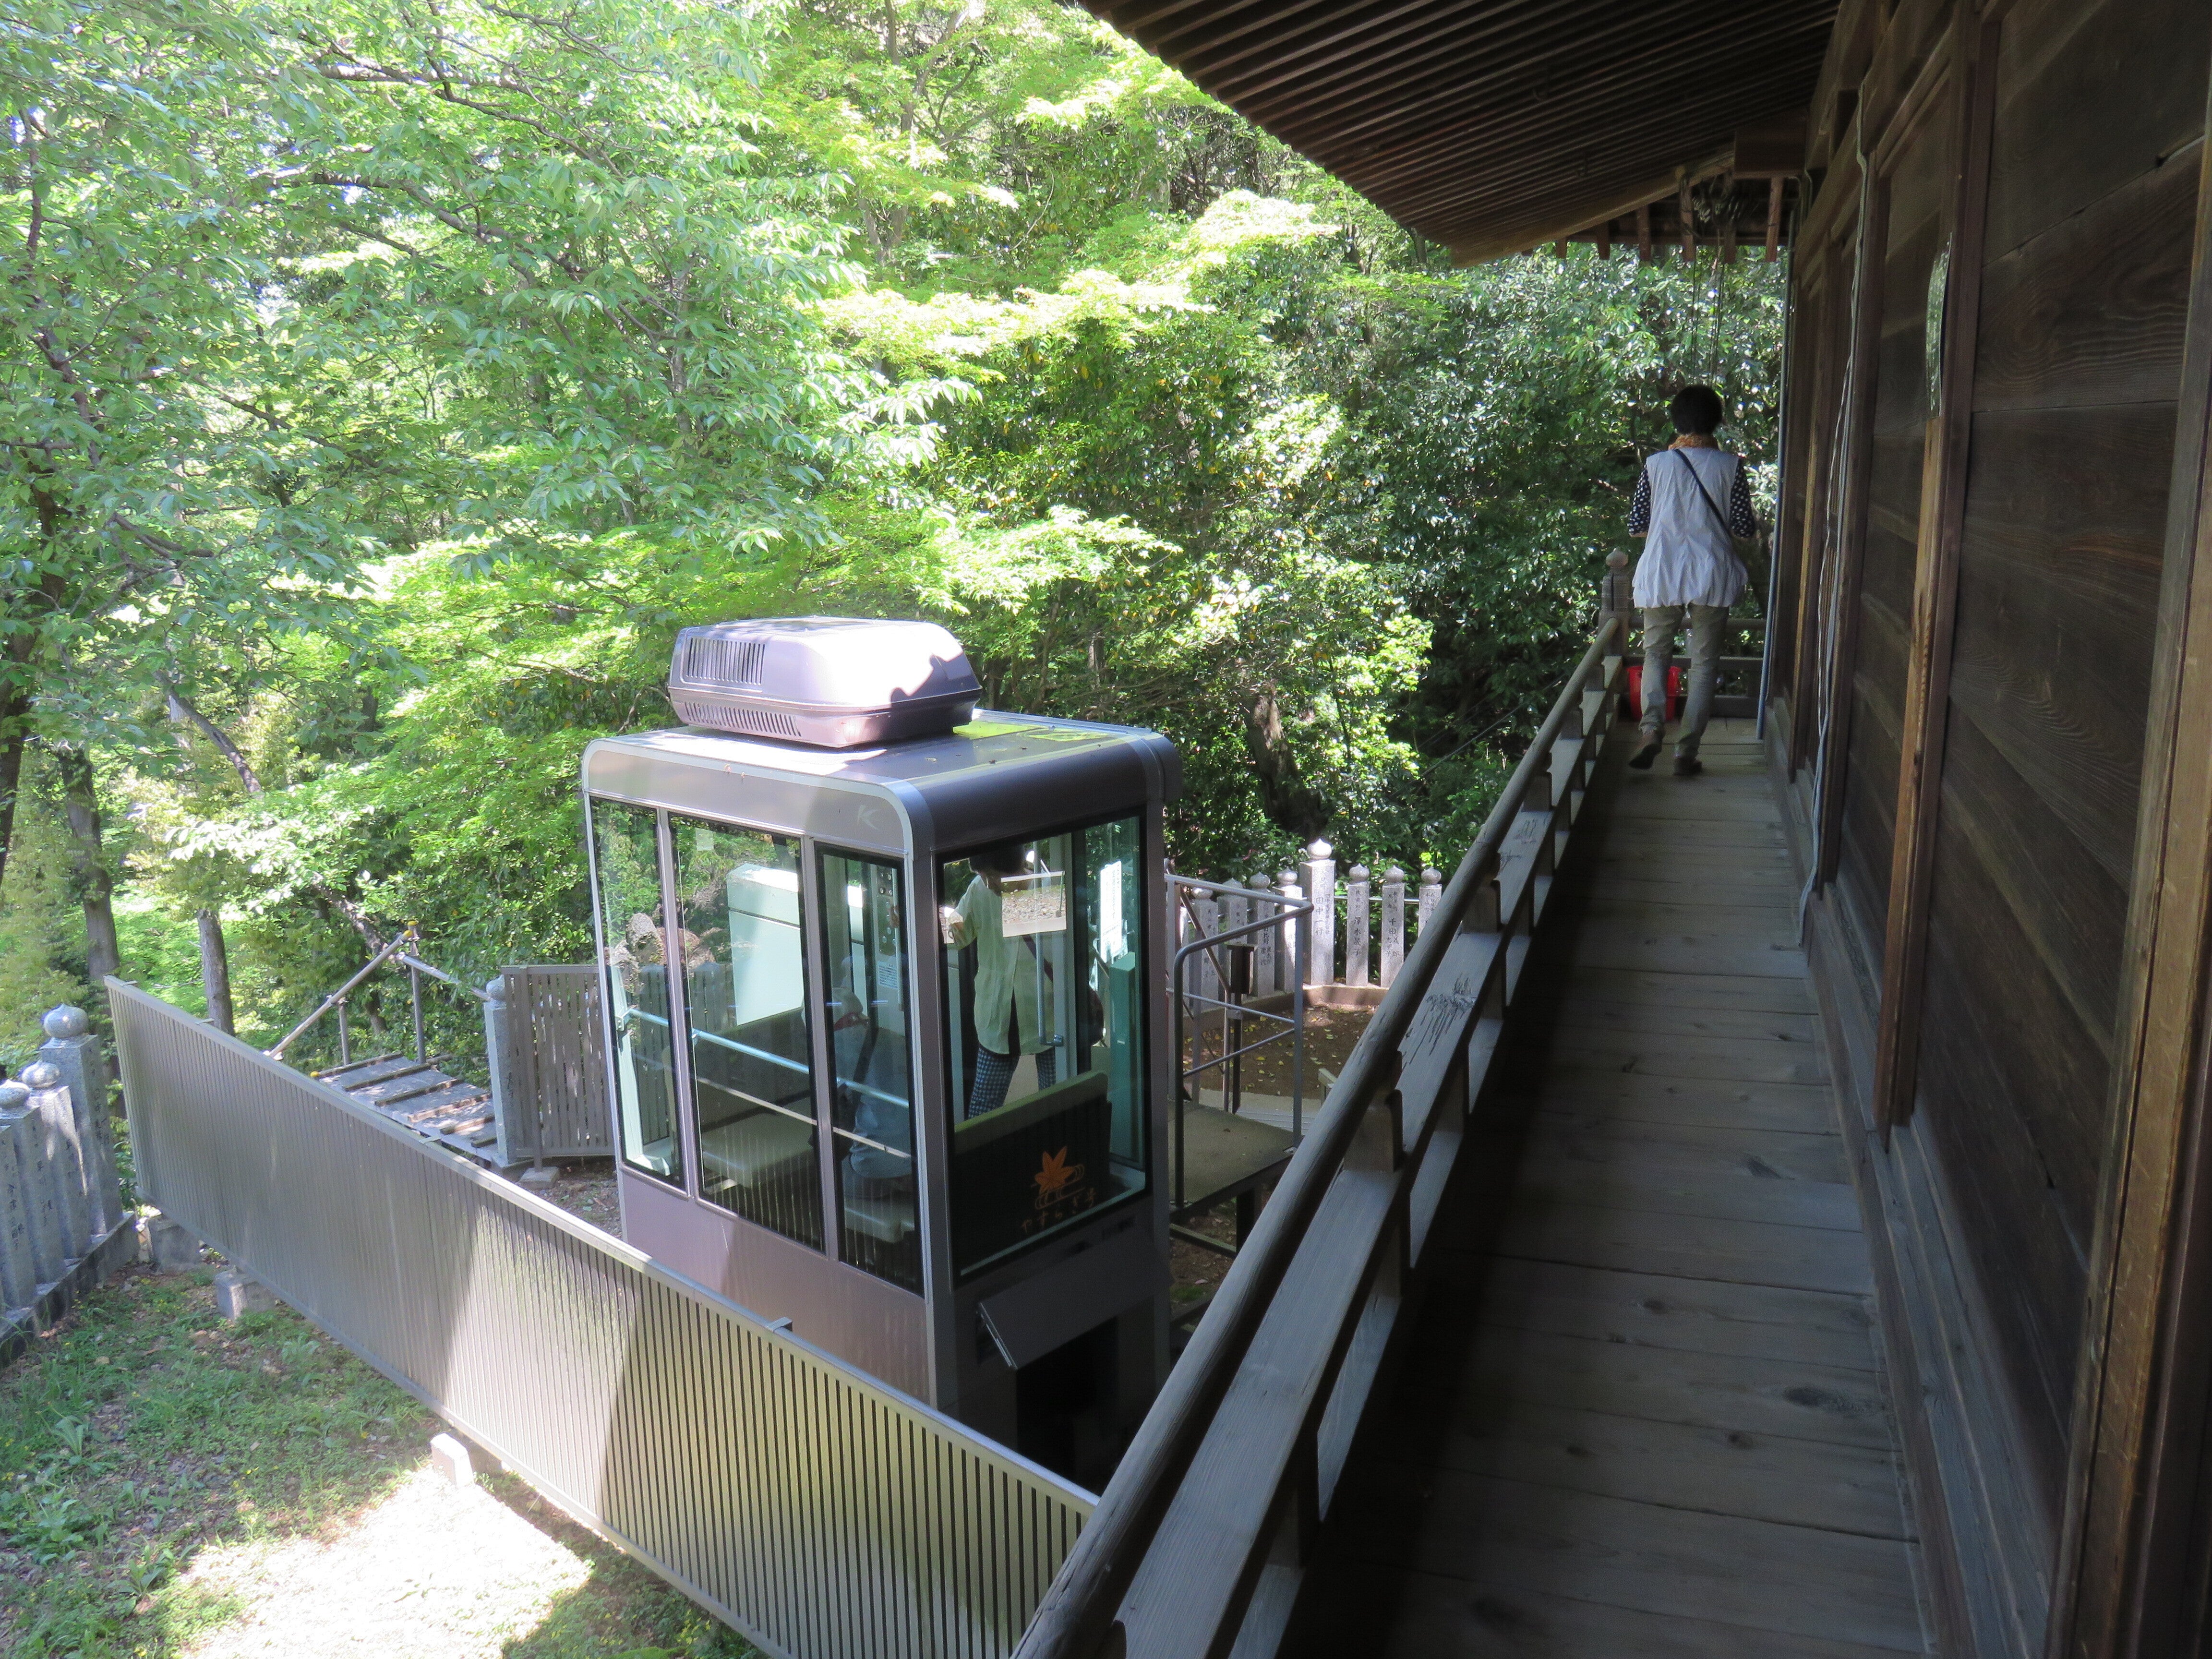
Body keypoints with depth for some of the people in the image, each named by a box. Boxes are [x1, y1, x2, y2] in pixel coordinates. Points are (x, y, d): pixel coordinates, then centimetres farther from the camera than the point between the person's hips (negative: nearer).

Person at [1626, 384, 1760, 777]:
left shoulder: (1656, 464, -1)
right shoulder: (1730, 466, -2)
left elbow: (1635, 526, 2)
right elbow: (1745, 527, -1)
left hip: (1661, 576, 0)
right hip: (1712, 579, 0)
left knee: (1656, 654, 13)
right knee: (1704, 663, 7)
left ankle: (1651, 728, -12)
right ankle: (1687, 752, 4)